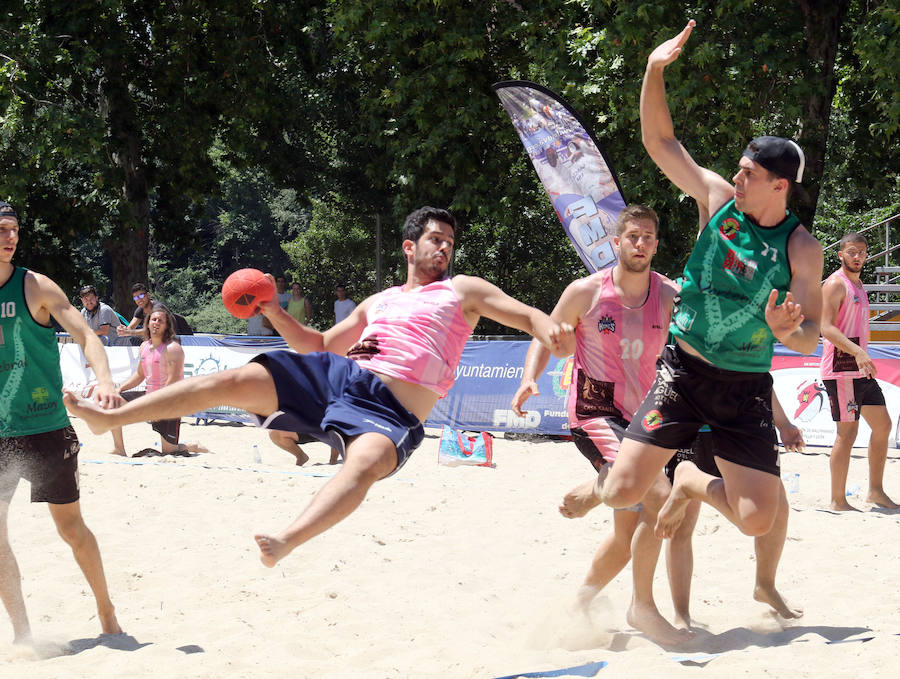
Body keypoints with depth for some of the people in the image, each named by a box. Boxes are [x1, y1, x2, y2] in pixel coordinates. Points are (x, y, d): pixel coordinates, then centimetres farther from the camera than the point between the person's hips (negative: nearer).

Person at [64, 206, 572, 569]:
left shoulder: (463, 290, 17)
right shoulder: (378, 303, 29)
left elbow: (529, 316, 7)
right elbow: (318, 344, 34)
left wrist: (550, 331, -17)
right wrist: (274, 313, 20)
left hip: (392, 411, -5)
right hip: (335, 375, 5)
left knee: (366, 462, -41)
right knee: (232, 381, -9)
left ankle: (286, 542, -61)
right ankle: (110, 416, -3)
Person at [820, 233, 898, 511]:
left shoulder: (858, 284, 19)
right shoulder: (835, 284, -10)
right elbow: (827, 328, -21)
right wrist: (857, 352, -32)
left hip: (861, 370, 10)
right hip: (841, 370, -10)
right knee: (847, 433, -8)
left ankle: (876, 491, 18)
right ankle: (838, 501, -3)